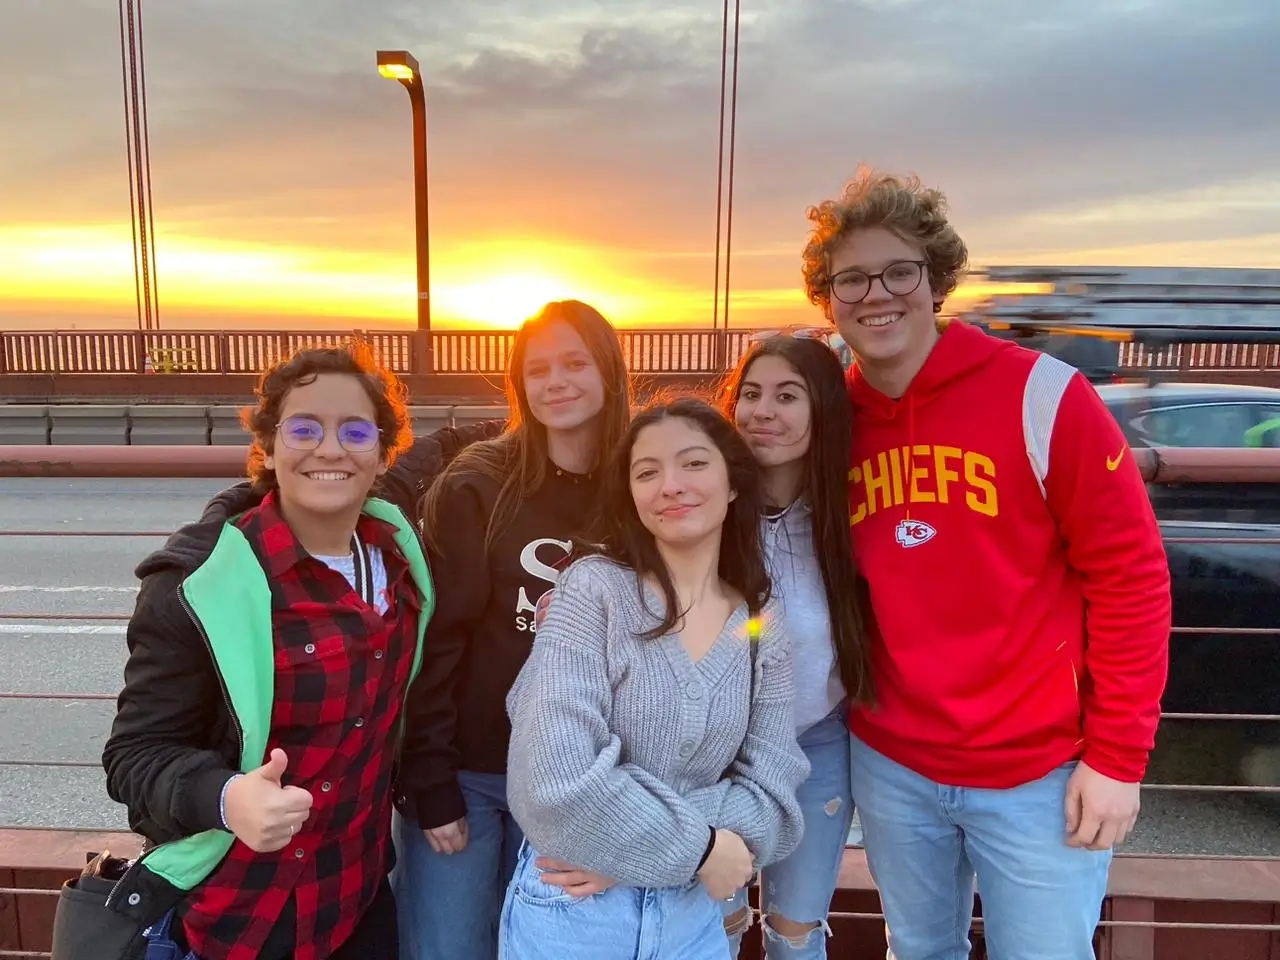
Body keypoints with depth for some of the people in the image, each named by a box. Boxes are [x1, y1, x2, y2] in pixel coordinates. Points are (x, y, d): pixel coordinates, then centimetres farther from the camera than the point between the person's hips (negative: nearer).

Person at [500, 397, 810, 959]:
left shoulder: (763, 629, -2)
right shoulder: (594, 587, -15)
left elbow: (770, 787, -6)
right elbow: (556, 781, -22)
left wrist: (634, 853, -18)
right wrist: (697, 847, -15)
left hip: (692, 912, 3)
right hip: (572, 910, -3)